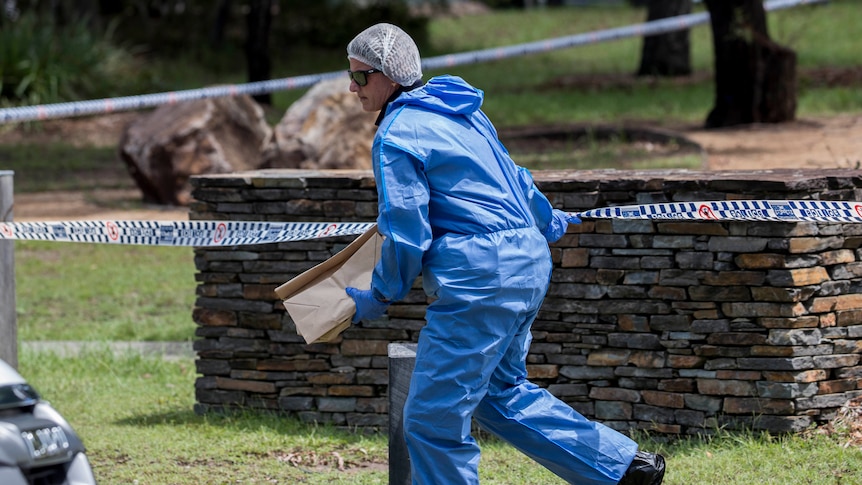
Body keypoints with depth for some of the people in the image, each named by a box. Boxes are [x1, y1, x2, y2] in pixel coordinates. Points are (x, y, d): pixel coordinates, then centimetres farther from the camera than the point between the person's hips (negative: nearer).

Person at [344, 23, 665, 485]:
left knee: (433, 420, -4)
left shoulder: (396, 136, -11)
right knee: (501, 392, 25)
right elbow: (510, 175, 29)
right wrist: (544, 219, 47)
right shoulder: (461, 111, 16)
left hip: (479, 279, -10)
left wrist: (379, 296, 1)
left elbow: (406, 235, -14)